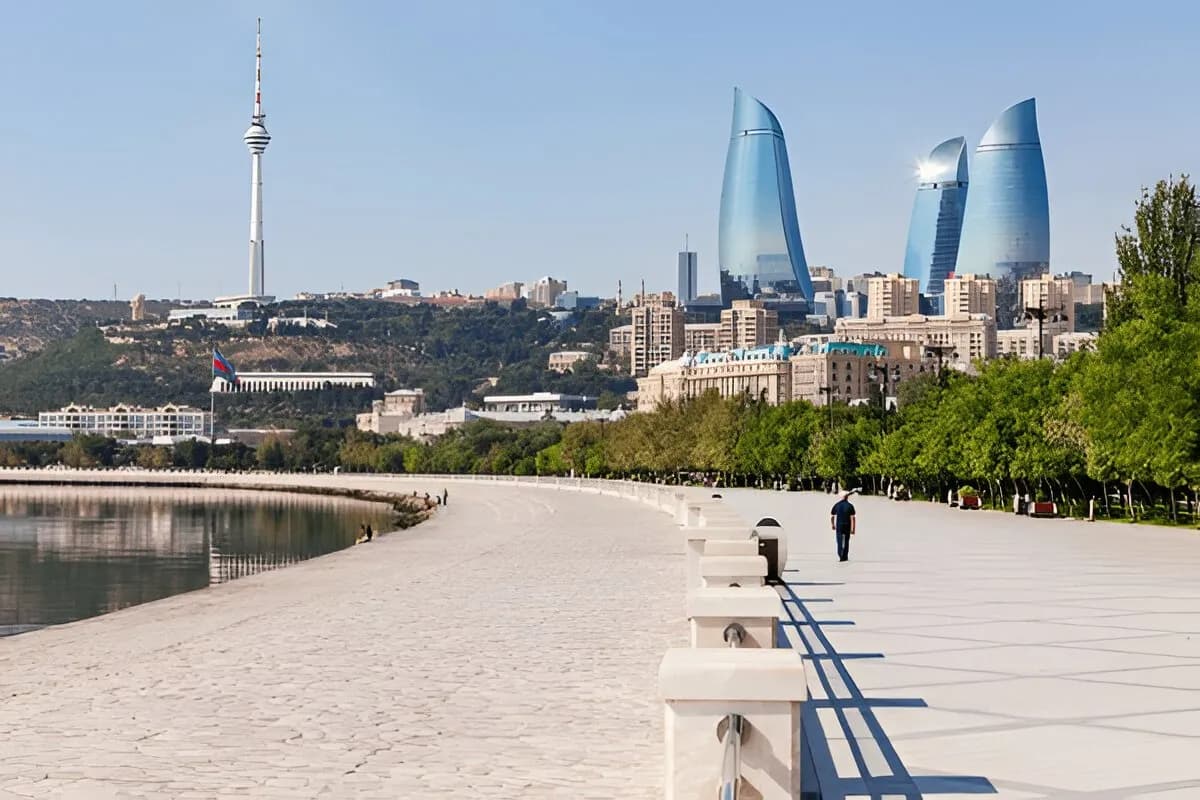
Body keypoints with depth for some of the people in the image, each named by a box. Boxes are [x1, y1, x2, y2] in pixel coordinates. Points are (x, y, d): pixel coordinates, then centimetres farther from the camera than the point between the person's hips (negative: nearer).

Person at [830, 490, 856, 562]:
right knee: (846, 541, 12)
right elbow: (852, 518, -12)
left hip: (839, 526, 0)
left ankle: (840, 556, -14)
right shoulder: (850, 506, -7)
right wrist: (853, 529, -9)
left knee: (840, 541, 2)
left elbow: (831, 516, 3)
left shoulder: (836, 505, -1)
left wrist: (832, 525, 18)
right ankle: (845, 557, 16)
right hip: (847, 526, 0)